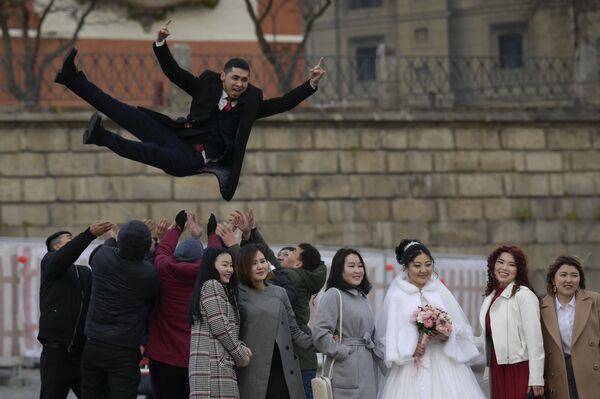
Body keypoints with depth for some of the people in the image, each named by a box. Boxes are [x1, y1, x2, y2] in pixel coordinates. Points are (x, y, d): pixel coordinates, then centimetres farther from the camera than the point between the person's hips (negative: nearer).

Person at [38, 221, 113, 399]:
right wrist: (90, 234, -34)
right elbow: (64, 256, -19)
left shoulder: (85, 273, 21)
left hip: (82, 351, 5)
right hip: (56, 352, -5)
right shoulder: (49, 262, 4)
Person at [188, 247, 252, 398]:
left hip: (219, 363, 10)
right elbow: (220, 328, -12)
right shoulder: (211, 286, -5)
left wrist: (241, 347, 7)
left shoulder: (221, 289, 25)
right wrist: (241, 356, -3)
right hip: (214, 364, -10)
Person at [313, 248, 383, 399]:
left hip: (368, 369, 8)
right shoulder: (333, 295, -6)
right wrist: (341, 352, -11)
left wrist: (375, 351, 11)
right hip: (348, 371, -8)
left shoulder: (362, 297, 20)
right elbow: (320, 333, -16)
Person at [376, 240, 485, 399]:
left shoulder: (442, 293, 9)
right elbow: (389, 335, 1)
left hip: (446, 365, 2)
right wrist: (411, 350, -13)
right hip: (411, 369, -2)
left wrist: (447, 335, -11)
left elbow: (462, 327, 9)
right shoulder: (397, 297, 2)